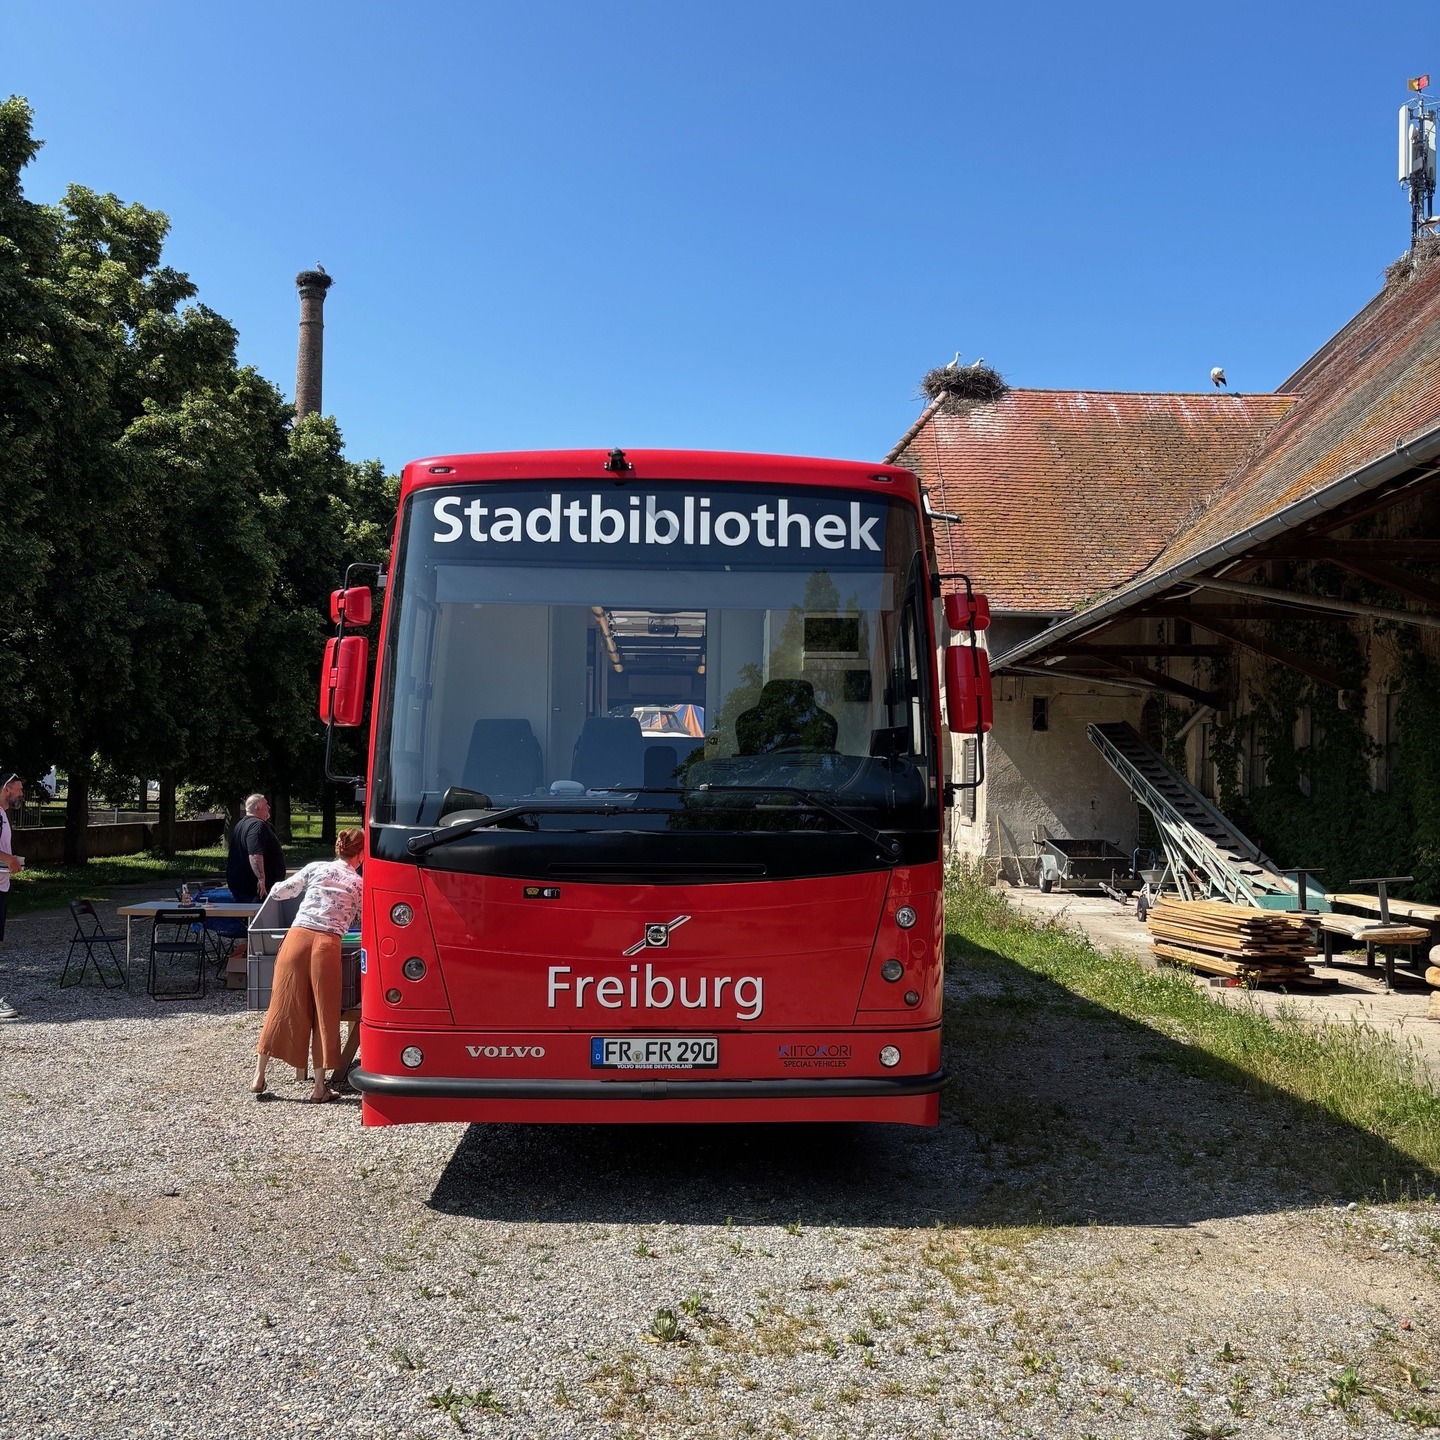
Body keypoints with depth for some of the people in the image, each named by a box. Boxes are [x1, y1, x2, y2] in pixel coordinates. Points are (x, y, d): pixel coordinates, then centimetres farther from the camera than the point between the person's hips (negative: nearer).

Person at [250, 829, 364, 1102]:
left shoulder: (316, 868, 13)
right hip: (327, 945, -2)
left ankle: (259, 1077, 16)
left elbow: (278, 892, 17)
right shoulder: (359, 884, 9)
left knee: (283, 1007, 10)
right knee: (324, 1014, 7)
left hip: (297, 937, 2)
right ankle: (319, 1087, 11)